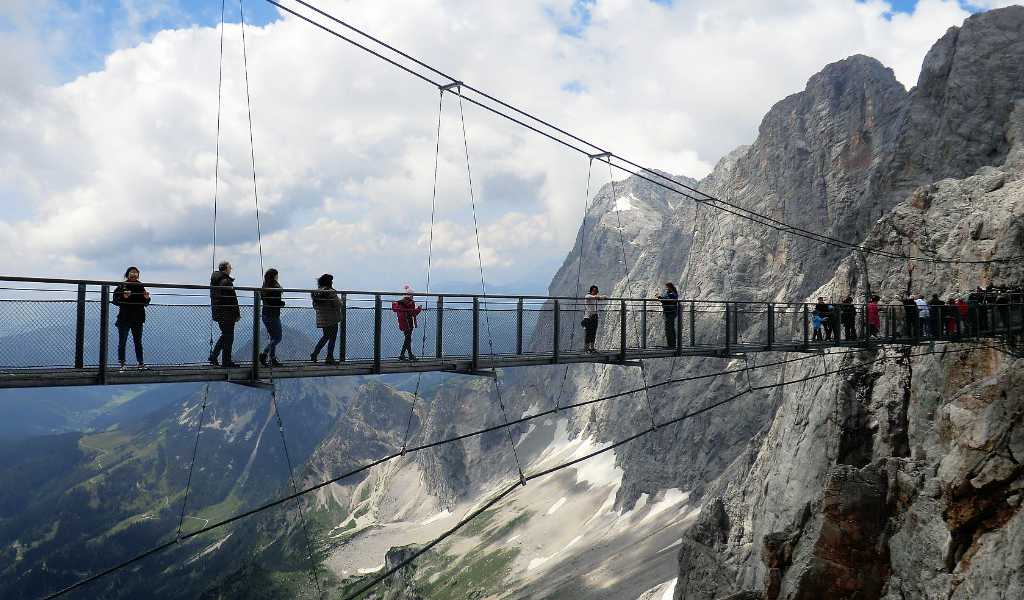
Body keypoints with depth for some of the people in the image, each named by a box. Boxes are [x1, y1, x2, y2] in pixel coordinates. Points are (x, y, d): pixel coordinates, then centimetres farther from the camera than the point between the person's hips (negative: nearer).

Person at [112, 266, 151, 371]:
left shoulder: (140, 287, 10)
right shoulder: (121, 286, -1)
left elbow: (145, 304, 15)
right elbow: (115, 300, -5)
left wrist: (146, 298, -6)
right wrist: (123, 297, -21)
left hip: (137, 319, 3)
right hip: (124, 318, -3)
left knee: (138, 341, 7)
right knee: (122, 342, 1)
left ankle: (141, 362, 10)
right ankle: (122, 363, 6)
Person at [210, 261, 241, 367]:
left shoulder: (213, 281, 11)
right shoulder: (227, 281, -17)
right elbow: (233, 299, -17)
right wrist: (237, 314, -11)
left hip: (217, 313, 8)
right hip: (227, 313, -8)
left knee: (225, 334, 20)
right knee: (228, 336, 0)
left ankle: (213, 356, 15)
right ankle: (226, 361, 4)